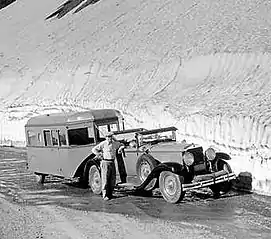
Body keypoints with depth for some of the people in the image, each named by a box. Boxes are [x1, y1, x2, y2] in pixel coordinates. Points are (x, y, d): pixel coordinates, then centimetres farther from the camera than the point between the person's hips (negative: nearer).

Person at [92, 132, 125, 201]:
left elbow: (121, 145, 27)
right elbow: (94, 149, -8)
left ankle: (110, 194, 19)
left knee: (112, 180, 7)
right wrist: (100, 155, -12)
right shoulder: (103, 144, -9)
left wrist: (120, 149, 7)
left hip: (112, 163, 6)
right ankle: (105, 195, 0)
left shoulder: (115, 143, 8)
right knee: (105, 180, -5)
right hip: (105, 163, -6)